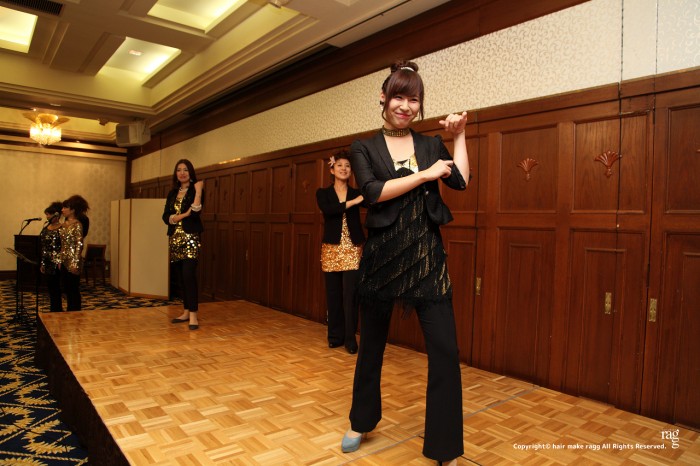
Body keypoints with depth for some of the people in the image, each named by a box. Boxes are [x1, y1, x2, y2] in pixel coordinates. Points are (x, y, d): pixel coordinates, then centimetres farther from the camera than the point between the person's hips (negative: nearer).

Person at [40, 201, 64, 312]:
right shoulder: (46, 228, 12)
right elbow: (42, 246, 15)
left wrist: (60, 263, -19)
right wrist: (42, 263, 12)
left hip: (56, 264, -7)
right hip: (47, 264, 8)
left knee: (55, 288, -4)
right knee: (50, 288, 12)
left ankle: (57, 311, 6)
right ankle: (53, 311, 21)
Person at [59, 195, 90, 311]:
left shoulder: (77, 225, -13)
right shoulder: (64, 224, 12)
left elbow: (79, 245, -18)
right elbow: (62, 243, 18)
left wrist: (75, 263, -22)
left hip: (72, 262, -8)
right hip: (64, 261, 8)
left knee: (73, 290, 0)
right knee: (67, 289, 14)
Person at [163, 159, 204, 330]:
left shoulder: (195, 190, -1)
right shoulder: (172, 193, 14)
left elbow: (195, 213, -18)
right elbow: (166, 217, 5)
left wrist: (198, 191, -21)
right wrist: (183, 215, -11)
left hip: (190, 238, -6)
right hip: (175, 239, 6)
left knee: (189, 275, -15)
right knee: (180, 277, 8)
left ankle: (193, 315, -13)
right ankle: (186, 311, 17)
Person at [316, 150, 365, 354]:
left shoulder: (357, 193, 7)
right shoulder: (323, 193, 5)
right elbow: (328, 210, -16)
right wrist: (352, 202, -22)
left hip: (353, 250, 0)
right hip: (331, 249, 0)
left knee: (350, 294, -5)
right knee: (333, 294, 5)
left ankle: (350, 338, 6)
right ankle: (335, 335, 19)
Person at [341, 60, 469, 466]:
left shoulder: (431, 144, 11)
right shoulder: (364, 148, 5)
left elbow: (460, 181, -4)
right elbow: (374, 191, -13)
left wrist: (460, 135, 3)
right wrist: (424, 175, -10)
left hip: (427, 258, 1)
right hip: (382, 257, -1)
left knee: (446, 351, -2)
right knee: (371, 345, 13)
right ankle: (361, 422, 38)